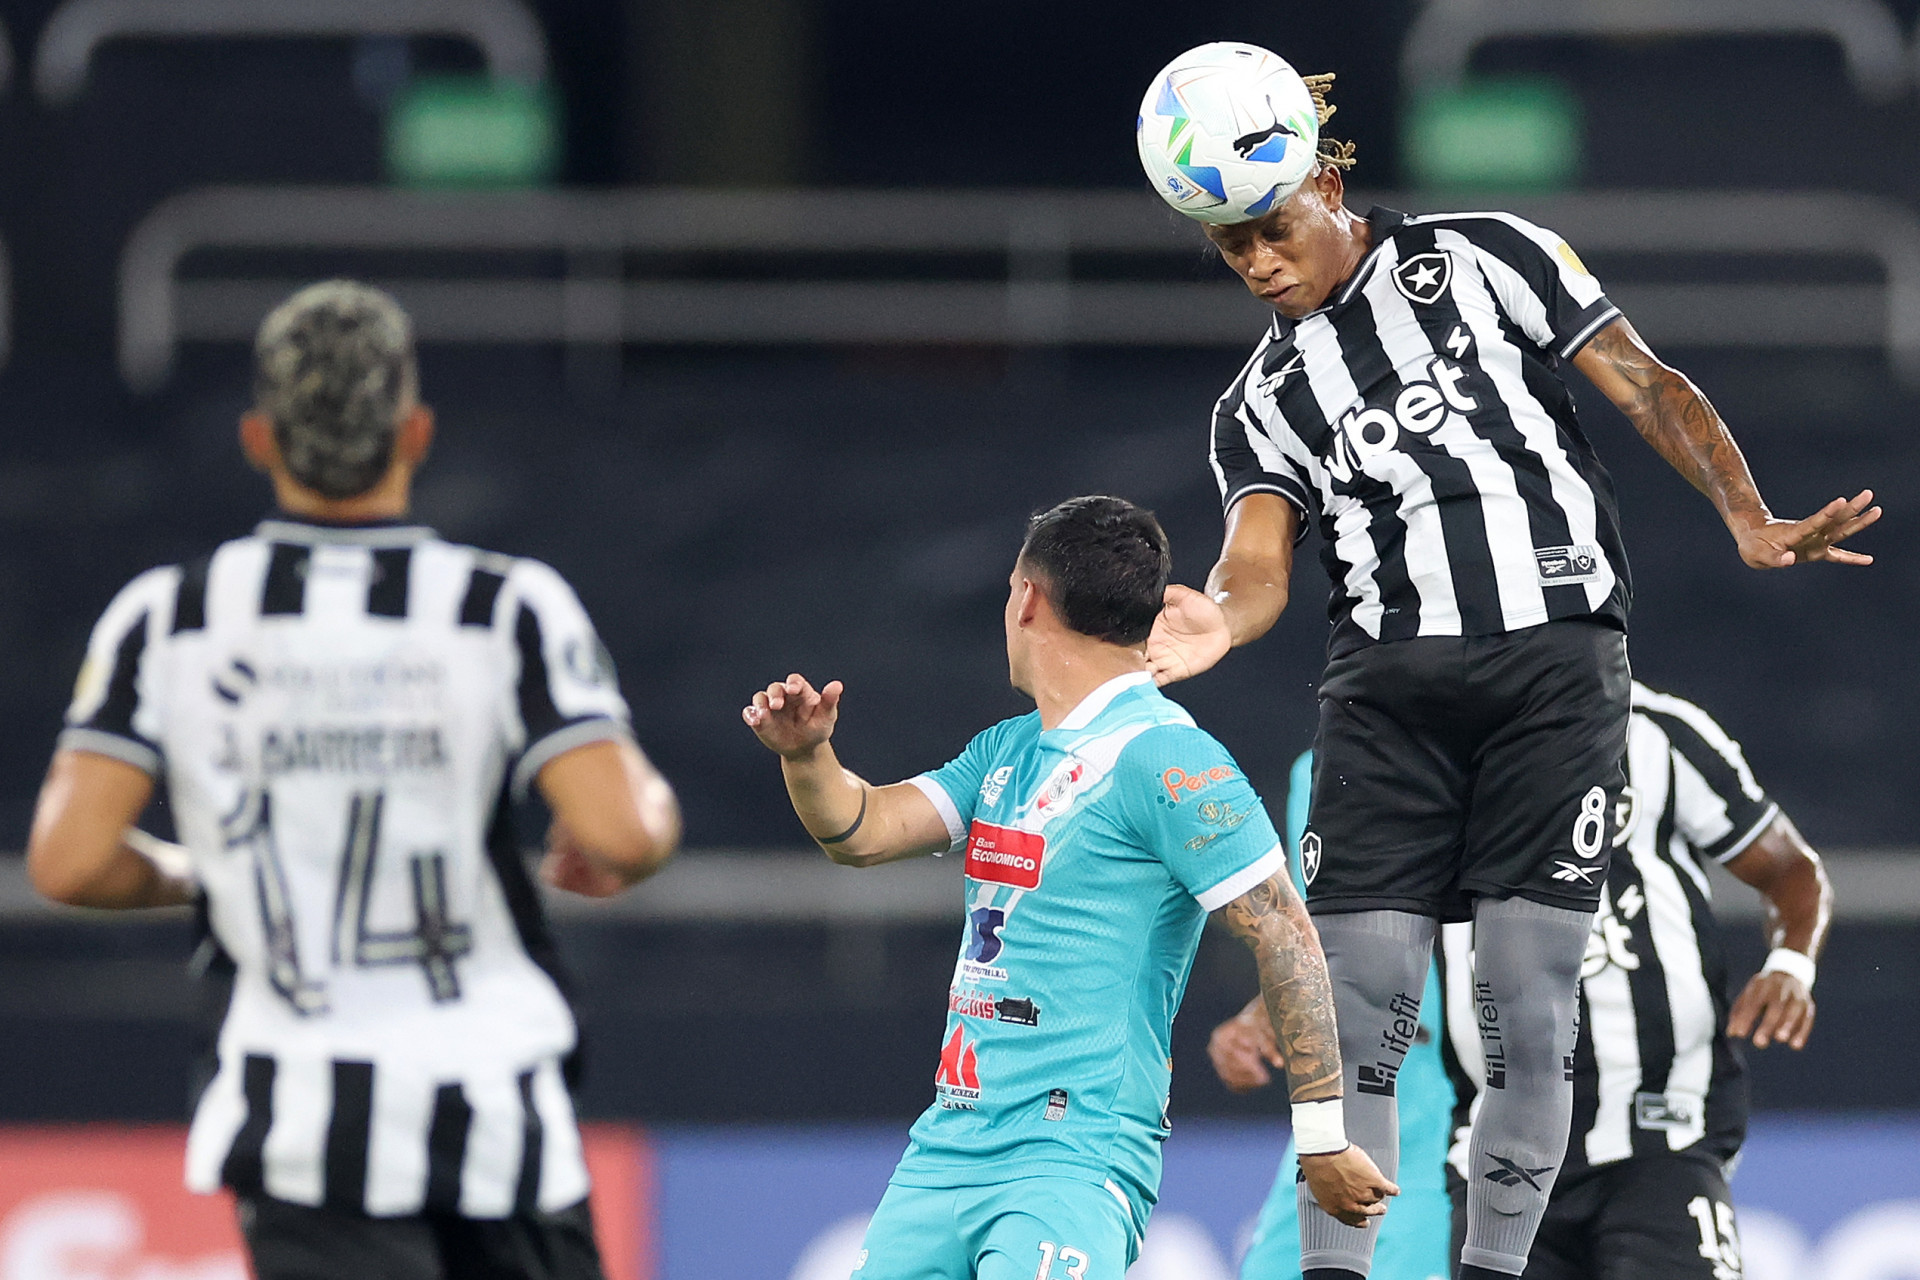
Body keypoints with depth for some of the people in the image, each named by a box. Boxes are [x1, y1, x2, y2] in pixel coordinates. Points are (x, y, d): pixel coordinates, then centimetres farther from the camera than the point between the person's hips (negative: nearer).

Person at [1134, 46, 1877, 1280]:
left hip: (1554, 660, -3)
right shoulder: (1265, 401, 15)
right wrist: (1217, 621, -25)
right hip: (1388, 690, 3)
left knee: (1526, 1011, -8)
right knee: (1355, 1005, -6)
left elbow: (1645, 386, 2)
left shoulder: (1484, 259, 7)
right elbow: (1261, 565, 0)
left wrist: (1750, 518, -13)